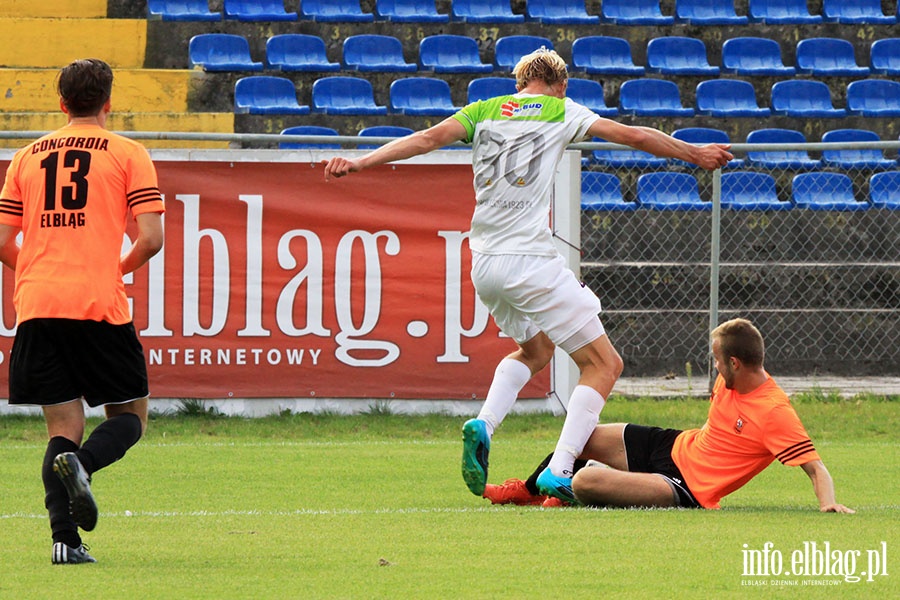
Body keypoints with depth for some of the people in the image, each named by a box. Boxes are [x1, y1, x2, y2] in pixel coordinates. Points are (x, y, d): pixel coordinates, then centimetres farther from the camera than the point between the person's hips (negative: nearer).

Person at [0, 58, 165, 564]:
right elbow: (151, 238, -5)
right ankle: (81, 463, -23)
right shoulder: (128, 154, 3)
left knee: (64, 426, 7)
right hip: (100, 305, -3)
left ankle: (65, 539, -9)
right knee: (130, 417, 10)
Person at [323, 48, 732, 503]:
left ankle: (483, 425, 5)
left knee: (535, 350, 30)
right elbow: (635, 136, 9)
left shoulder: (484, 112, 14)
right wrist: (695, 154, 22)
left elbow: (428, 138, 1)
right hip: (531, 262, -6)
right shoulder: (561, 111, 7)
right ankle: (558, 473, -11)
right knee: (603, 364, 3)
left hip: (483, 265, 6)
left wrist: (359, 162, -1)